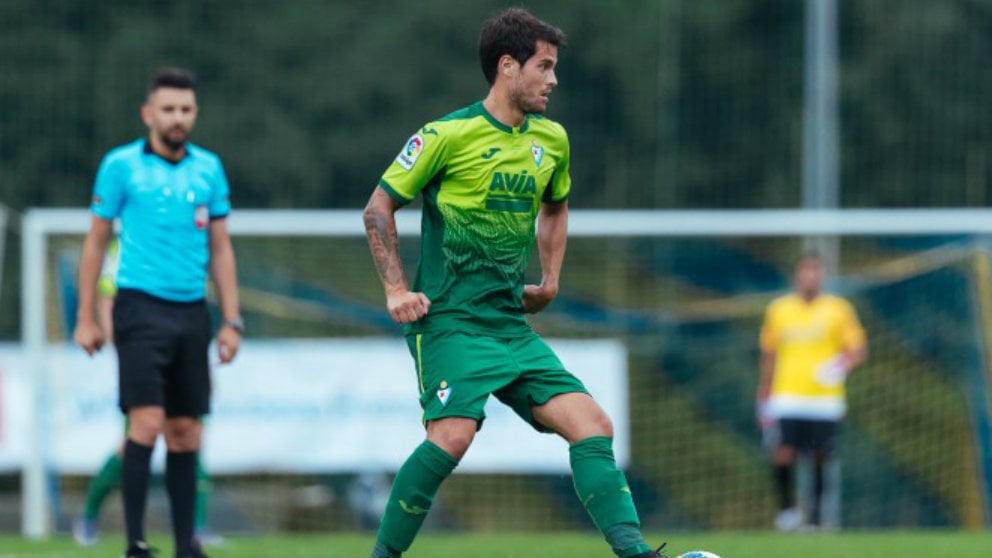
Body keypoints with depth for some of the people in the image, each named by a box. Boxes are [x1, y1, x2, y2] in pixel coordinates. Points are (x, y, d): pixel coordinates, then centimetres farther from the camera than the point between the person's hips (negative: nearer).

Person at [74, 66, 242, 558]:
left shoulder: (209, 168, 9)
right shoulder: (121, 165, 0)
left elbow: (220, 249, 14)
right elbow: (96, 242, 4)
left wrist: (231, 321, 9)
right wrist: (86, 319, 1)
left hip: (191, 312, 4)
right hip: (141, 308, -4)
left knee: (186, 432, 5)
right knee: (147, 422, -13)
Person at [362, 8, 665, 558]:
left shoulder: (551, 140, 11)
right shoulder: (448, 135, -8)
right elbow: (379, 208, 0)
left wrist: (550, 280, 18)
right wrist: (397, 290, -8)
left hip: (513, 324, 7)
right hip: (450, 321, -7)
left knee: (592, 426, -7)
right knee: (453, 433, -25)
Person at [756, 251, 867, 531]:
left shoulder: (839, 309, 4)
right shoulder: (779, 309, 9)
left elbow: (858, 348, 4)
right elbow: (769, 357, 15)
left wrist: (847, 362, -20)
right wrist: (764, 399, 14)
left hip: (825, 400, 0)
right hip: (788, 399, 1)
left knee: (820, 458, -2)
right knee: (783, 453, -15)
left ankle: (815, 517, 8)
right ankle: (787, 506, 4)